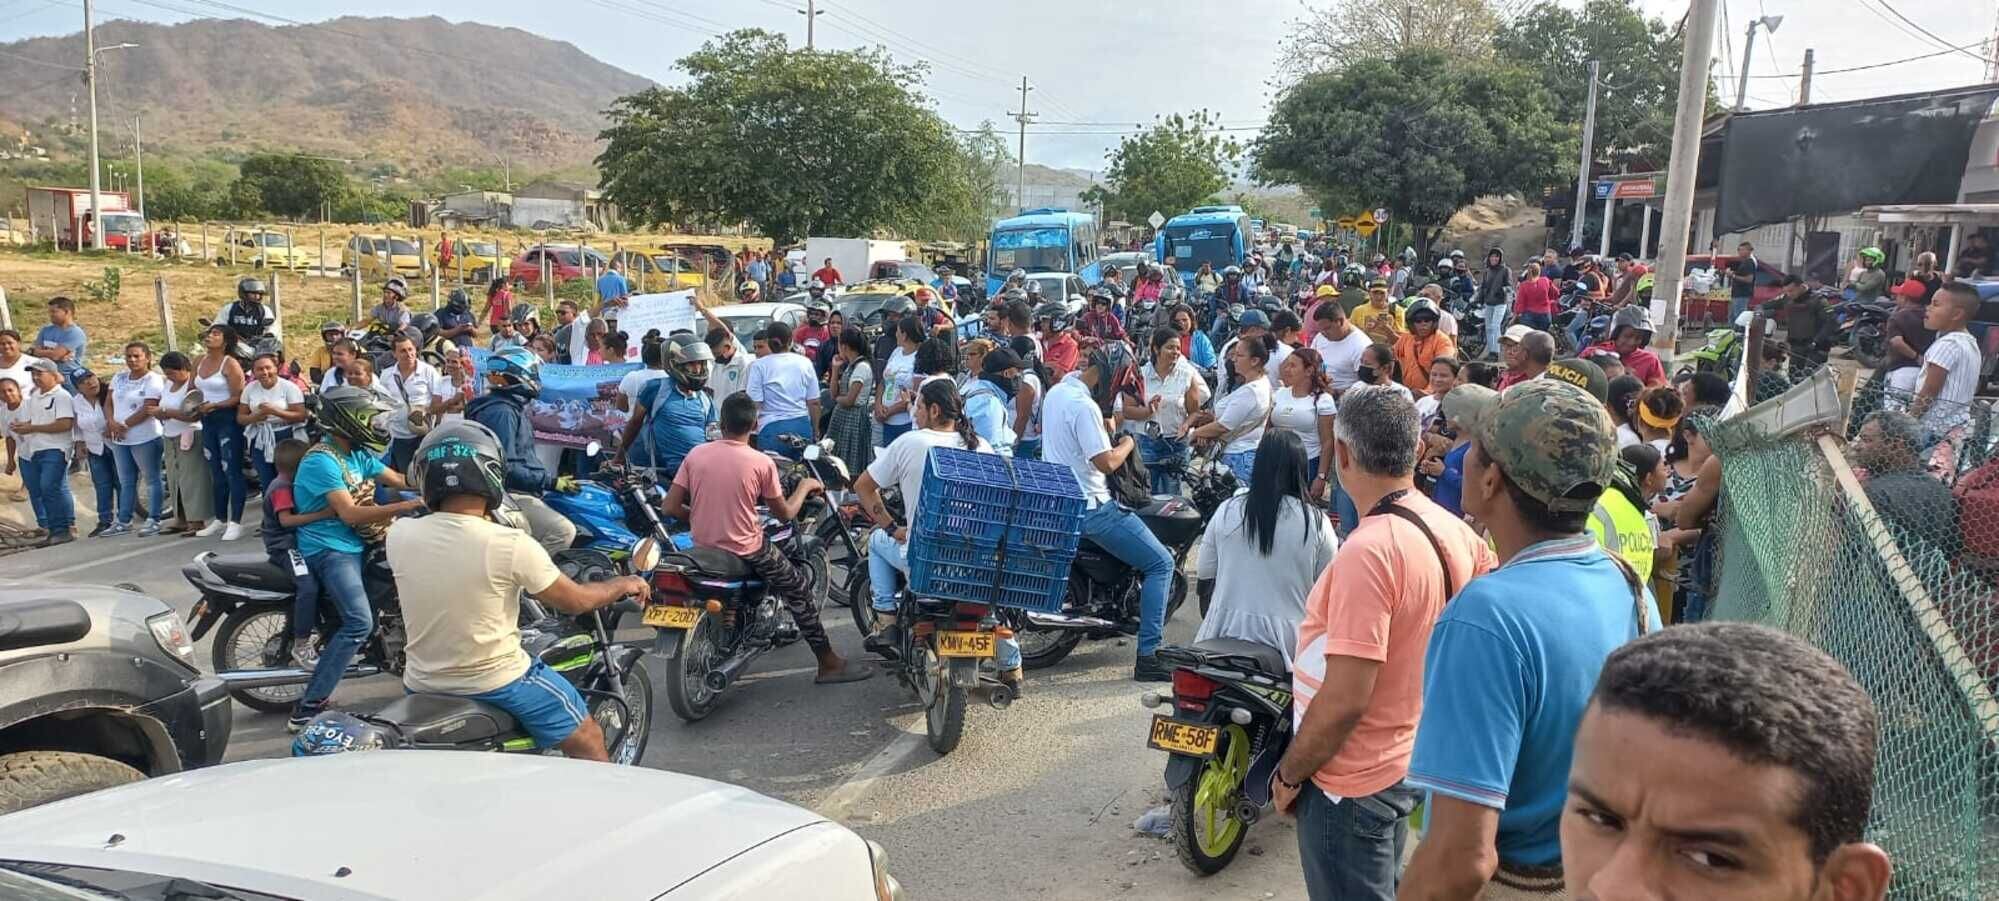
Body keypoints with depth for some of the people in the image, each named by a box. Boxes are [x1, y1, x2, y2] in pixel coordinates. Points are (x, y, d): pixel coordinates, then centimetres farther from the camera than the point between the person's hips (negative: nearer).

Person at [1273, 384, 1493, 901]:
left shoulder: (1369, 551, -27)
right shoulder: (1454, 531, -2)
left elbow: (1344, 701, -27)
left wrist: (1289, 774, -12)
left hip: (1352, 780, -8)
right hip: (1408, 758, 8)